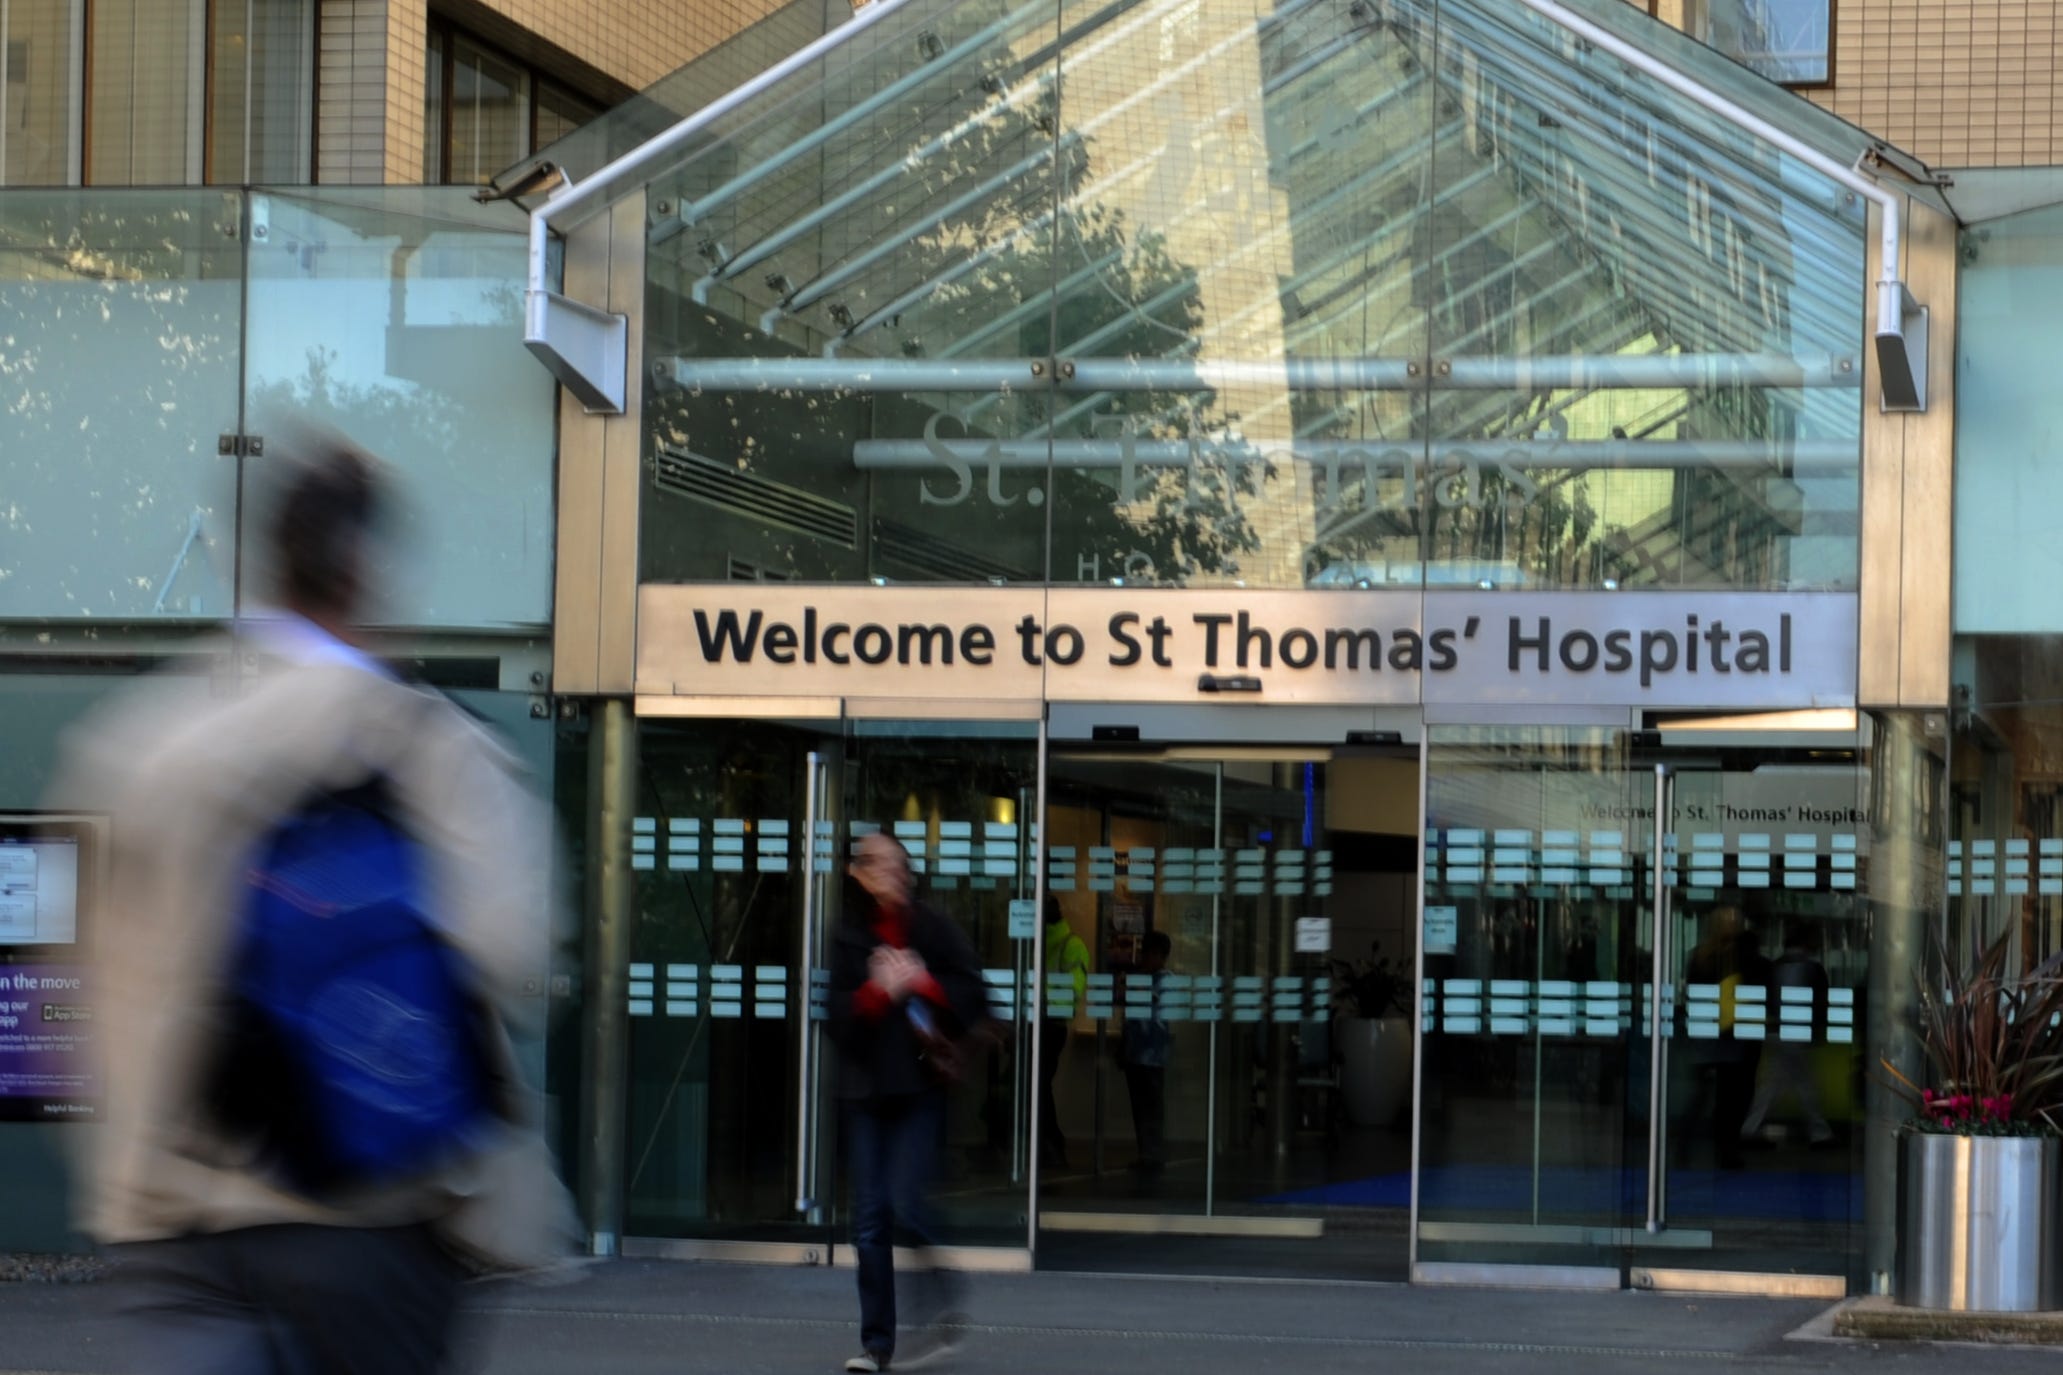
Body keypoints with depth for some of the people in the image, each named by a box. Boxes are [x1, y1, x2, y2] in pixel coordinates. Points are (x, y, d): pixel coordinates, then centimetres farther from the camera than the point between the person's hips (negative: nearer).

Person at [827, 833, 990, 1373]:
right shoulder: (849, 936, 7)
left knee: (906, 1200, -16)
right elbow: (839, 1015, 0)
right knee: (870, 1215, 1)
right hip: (867, 1085, 3)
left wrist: (920, 983, -13)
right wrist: (879, 991, -16)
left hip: (921, 1084, -3)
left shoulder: (932, 928, 2)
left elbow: (971, 995, 0)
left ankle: (939, 1313, 2)